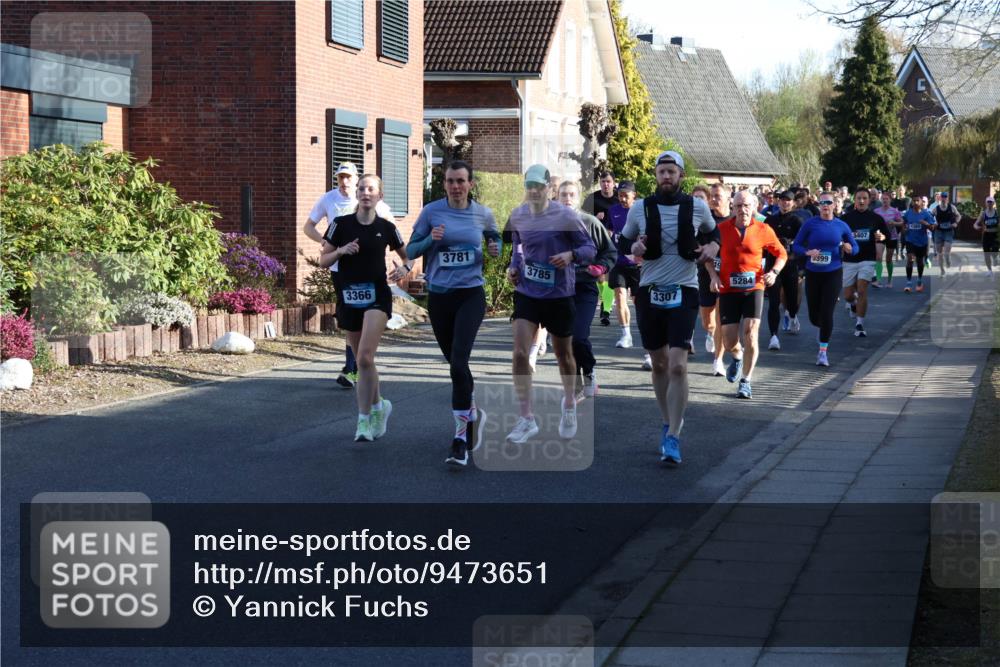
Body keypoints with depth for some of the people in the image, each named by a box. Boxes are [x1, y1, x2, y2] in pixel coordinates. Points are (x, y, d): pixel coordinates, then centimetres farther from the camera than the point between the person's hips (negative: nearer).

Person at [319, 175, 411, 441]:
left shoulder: (386, 228, 1)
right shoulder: (341, 224, 0)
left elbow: (408, 256, 15)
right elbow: (322, 260, 3)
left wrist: (405, 268, -7)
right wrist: (340, 251, -16)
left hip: (377, 297, -2)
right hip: (348, 297, 2)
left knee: (365, 357, -17)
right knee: (361, 359, 12)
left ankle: (364, 420, -13)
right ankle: (379, 406, 35)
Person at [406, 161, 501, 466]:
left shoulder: (483, 214, 1)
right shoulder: (431, 212, -2)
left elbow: (495, 238, 22)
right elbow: (410, 251, 2)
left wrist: (496, 249, -1)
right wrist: (430, 240, -17)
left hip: (471, 295, -2)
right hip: (439, 296, 2)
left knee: (458, 362, -18)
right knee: (455, 363, 14)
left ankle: (462, 435, -17)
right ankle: (473, 413, 41)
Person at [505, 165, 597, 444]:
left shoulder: (565, 216, -12)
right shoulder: (517, 216, 1)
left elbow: (590, 248, -8)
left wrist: (571, 255, -28)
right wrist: (513, 267, 1)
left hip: (559, 295, -2)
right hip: (526, 293, 3)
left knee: (563, 356, 13)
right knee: (519, 353, -13)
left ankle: (569, 404, 41)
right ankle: (526, 418, -7)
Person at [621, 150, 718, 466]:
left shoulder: (697, 207, 2)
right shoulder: (640, 209, 2)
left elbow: (714, 231, 21)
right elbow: (622, 242, 14)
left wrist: (713, 247, 0)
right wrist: (634, 247, -8)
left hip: (683, 292, -2)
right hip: (650, 292, 2)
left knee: (678, 365, -14)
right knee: (659, 364, 11)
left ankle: (673, 439, -12)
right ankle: (669, 423, 31)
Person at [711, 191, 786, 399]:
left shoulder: (763, 230, -1)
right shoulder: (722, 229, -1)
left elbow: (781, 253, 11)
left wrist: (774, 272, -6)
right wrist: (714, 276, -2)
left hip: (754, 288, -1)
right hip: (728, 289, 1)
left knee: (750, 334, -12)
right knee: (730, 340, -1)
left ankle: (745, 382, 1)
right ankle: (738, 357, 38)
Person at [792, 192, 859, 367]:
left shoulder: (841, 226, 1)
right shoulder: (810, 224, -4)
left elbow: (855, 247, 11)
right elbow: (795, 245, -2)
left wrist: (849, 249, -12)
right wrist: (808, 252, -21)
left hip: (833, 273, 0)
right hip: (813, 273, 0)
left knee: (827, 313, -10)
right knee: (814, 316, 7)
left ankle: (823, 351, 0)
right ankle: (825, 330, 43)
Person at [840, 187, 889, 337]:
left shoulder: (876, 218, 2)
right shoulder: (846, 217, 0)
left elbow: (886, 235, 12)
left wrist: (881, 237, -10)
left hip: (867, 259, -1)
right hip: (849, 260, 1)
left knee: (862, 291, -15)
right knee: (848, 295, 5)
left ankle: (859, 324, -6)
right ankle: (853, 302, 43)